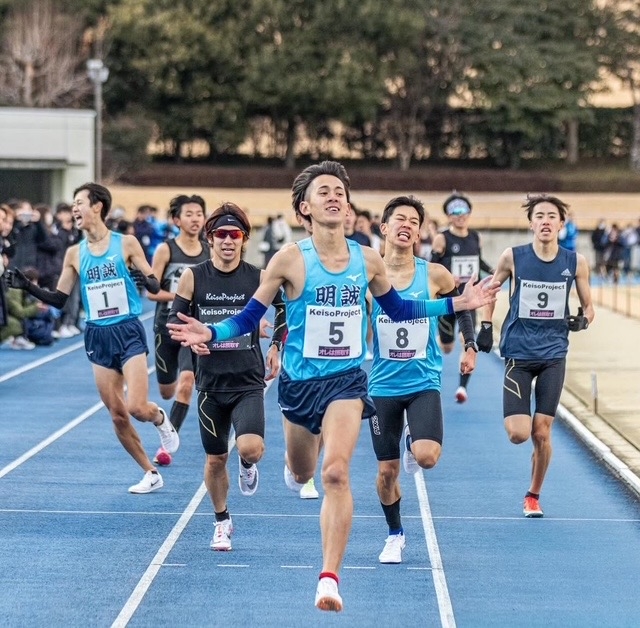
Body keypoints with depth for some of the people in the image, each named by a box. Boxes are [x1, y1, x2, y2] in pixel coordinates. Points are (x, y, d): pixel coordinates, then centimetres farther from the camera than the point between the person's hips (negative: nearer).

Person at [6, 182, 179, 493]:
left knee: (136, 407, -16)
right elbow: (59, 299, 8)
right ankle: (151, 474, 17)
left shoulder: (126, 244, -5)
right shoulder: (74, 254, 5)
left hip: (128, 331, -4)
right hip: (97, 337, 4)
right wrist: (28, 287, -5)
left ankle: (161, 419, 20)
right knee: (117, 415, 3)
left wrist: (145, 280, -25)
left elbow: (155, 285, -2)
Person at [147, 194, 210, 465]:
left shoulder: (210, 253, 1)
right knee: (167, 391, 12)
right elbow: (152, 292, -10)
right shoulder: (166, 250, -6)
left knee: (186, 382, -19)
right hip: (167, 327, 0)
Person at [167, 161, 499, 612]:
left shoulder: (368, 260, -2)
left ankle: (330, 577, -18)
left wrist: (456, 304, 10)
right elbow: (250, 316, -5)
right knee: (302, 475, 18)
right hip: (300, 380, 0)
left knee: (336, 473, -20)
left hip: (347, 378, 0)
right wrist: (211, 333, -23)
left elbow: (397, 309, 16)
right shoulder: (291, 259, -10)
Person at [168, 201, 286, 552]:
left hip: (249, 381, -1)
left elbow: (285, 309, 11)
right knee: (215, 458, 10)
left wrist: (276, 345, 2)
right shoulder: (193, 277, -3)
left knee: (250, 448, -22)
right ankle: (222, 522, 32)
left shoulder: (259, 278, -4)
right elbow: (173, 321, 1)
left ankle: (247, 466, 17)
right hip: (211, 382, 2)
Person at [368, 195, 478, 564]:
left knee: (427, 457, -22)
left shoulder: (434, 275, -5)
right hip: (383, 385, 1)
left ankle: (412, 444, 16)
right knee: (387, 470, 4)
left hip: (424, 382, 0)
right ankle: (396, 535, 29)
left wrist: (472, 345, 5)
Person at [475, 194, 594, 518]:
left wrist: (582, 319, -12)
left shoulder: (575, 262, -2)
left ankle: (533, 495, 21)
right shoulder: (513, 257, -5)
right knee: (518, 434, -11)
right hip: (518, 354, -1)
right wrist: (486, 327, 4)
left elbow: (588, 307, 10)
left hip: (553, 355, 1)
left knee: (541, 433, 0)